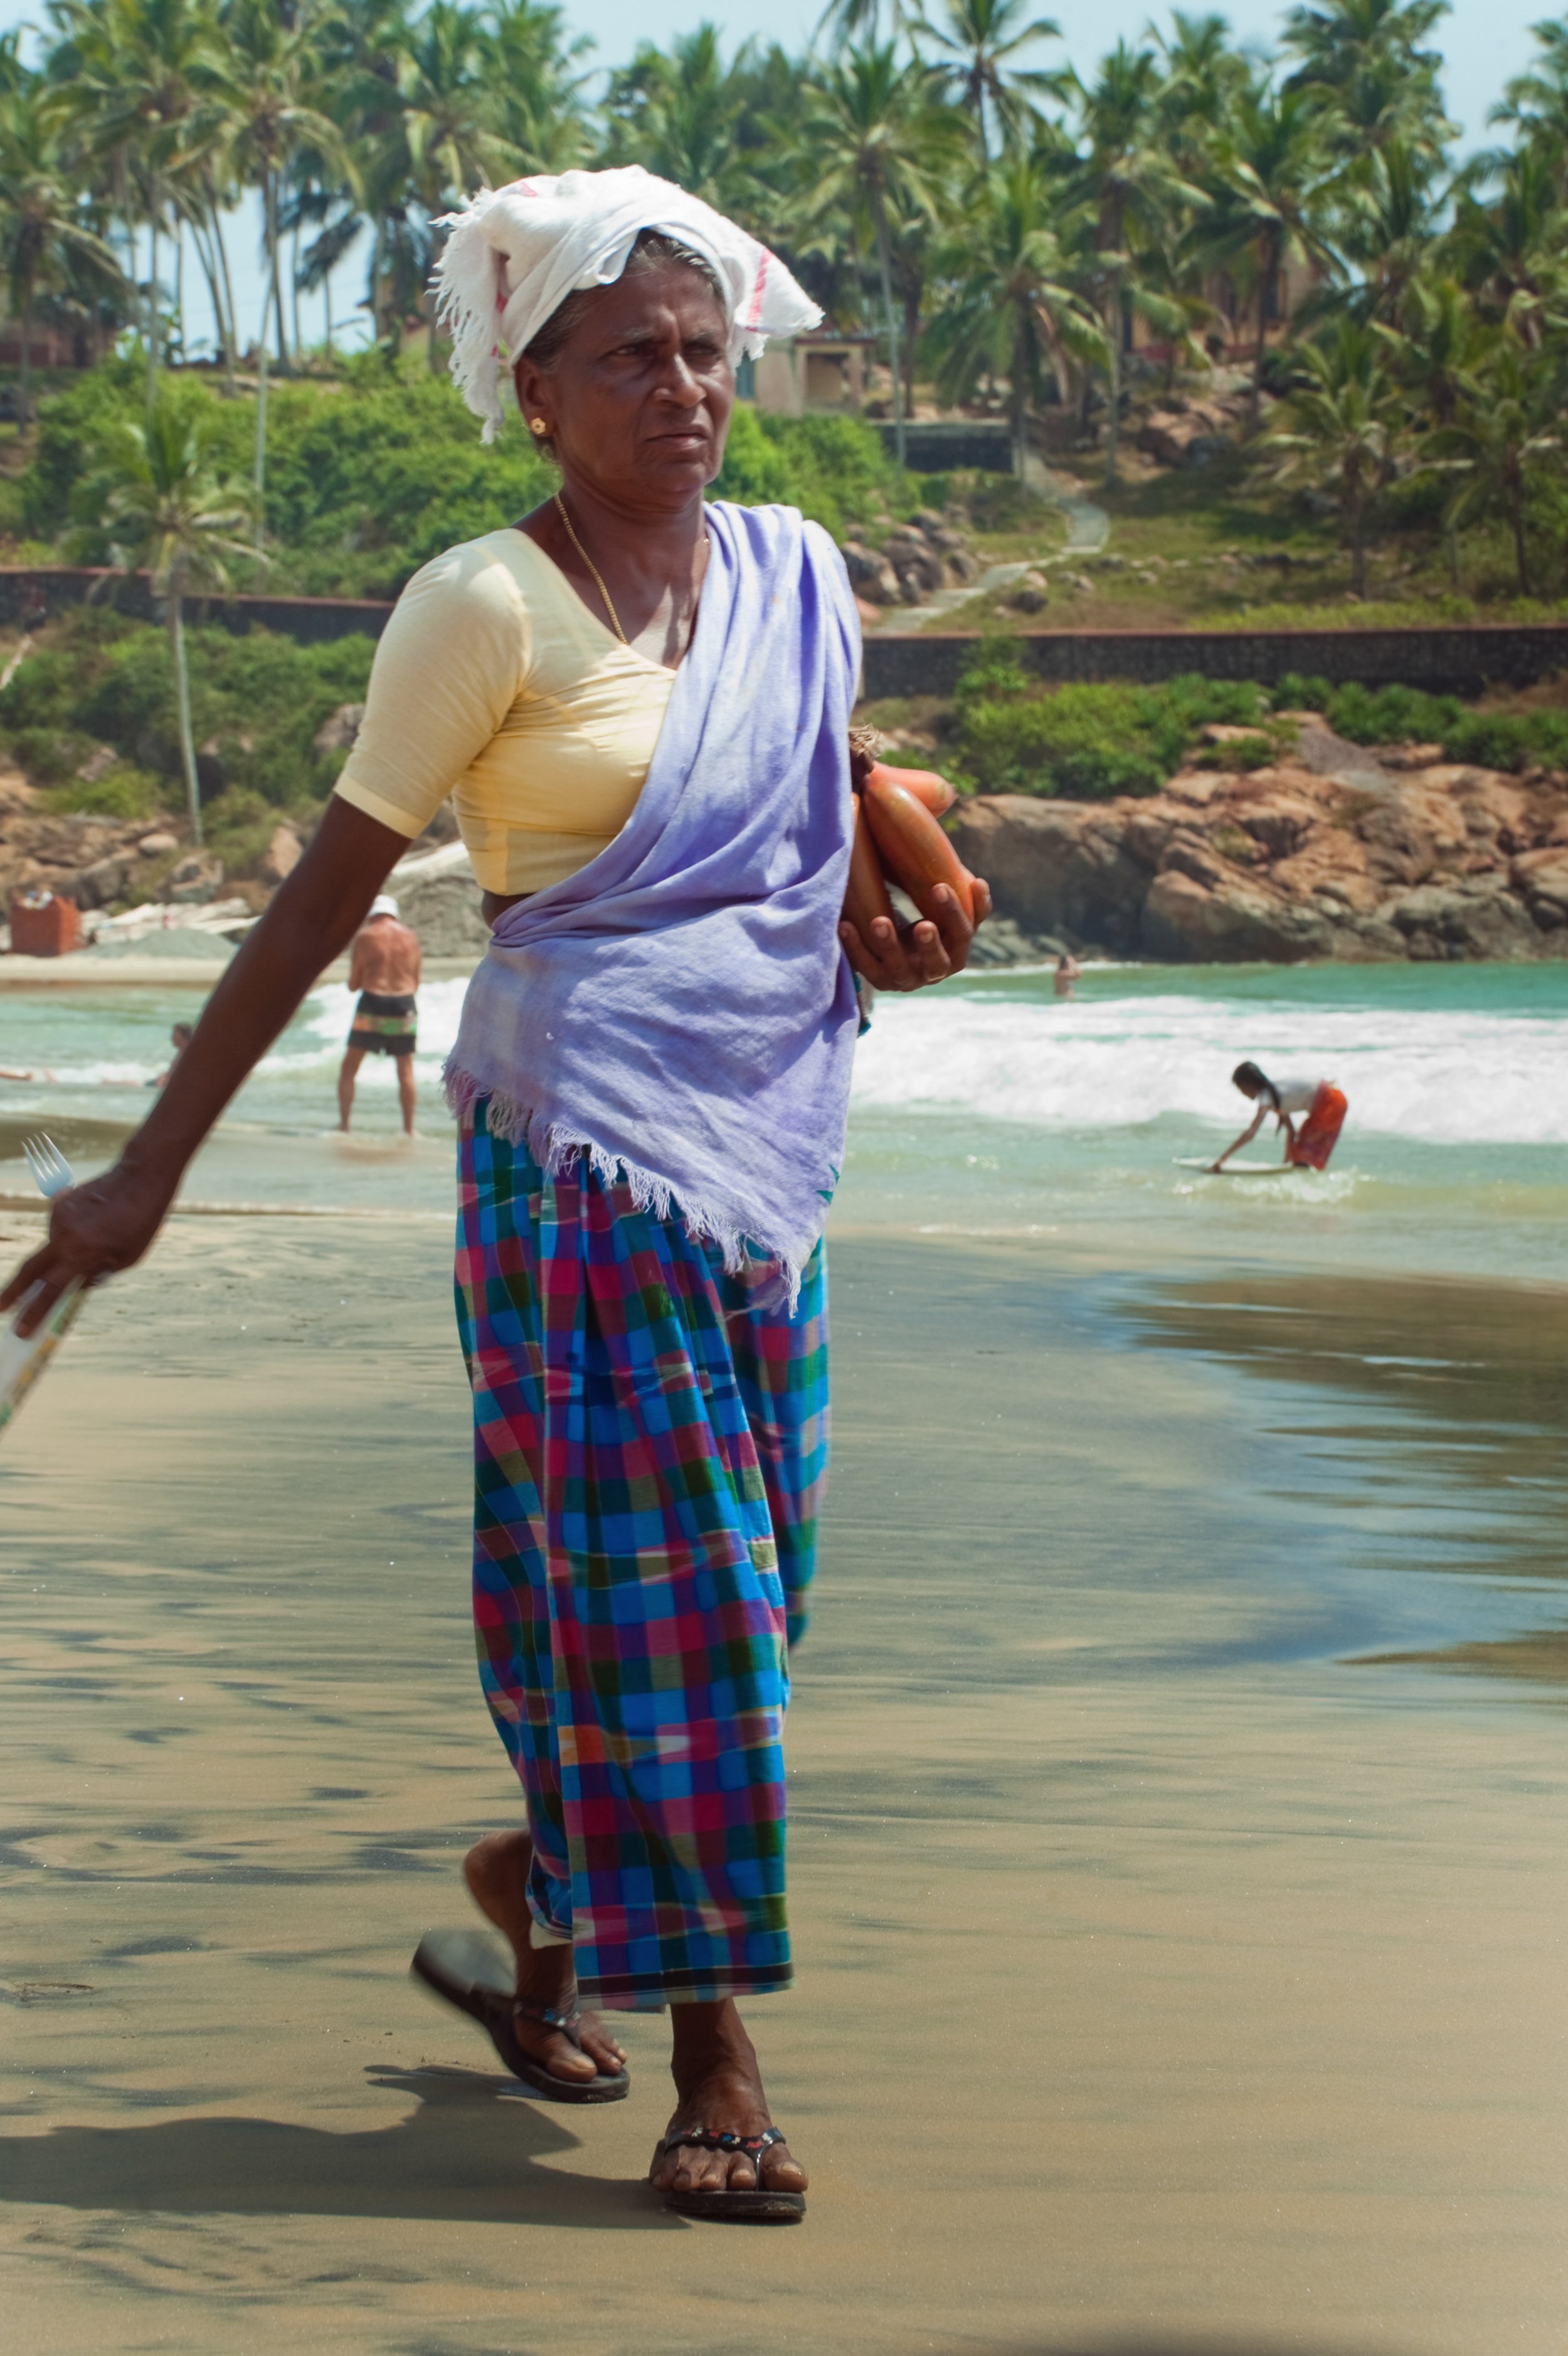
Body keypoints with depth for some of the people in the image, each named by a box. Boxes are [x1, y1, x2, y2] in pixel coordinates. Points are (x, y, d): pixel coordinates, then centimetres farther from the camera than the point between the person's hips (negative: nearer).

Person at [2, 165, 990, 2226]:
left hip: (769, 1142, 7)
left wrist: (880, 949, 5)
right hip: (579, 1137, -6)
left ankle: (530, 1891, 32)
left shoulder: (800, 578, 11)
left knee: (747, 1577, 9)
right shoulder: (490, 604, -7)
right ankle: (715, 2057, 3)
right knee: (652, 1580, -4)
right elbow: (325, 895, -6)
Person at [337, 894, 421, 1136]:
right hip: (404, 1006, 2)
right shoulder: (410, 937, 6)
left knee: (350, 1066, 8)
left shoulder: (365, 937, -2)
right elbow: (416, 982, 10)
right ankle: (409, 1128, 7)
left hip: (372, 1006, -2)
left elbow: (353, 984, 2)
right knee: (405, 1069, 9)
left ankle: (343, 1122, 3)